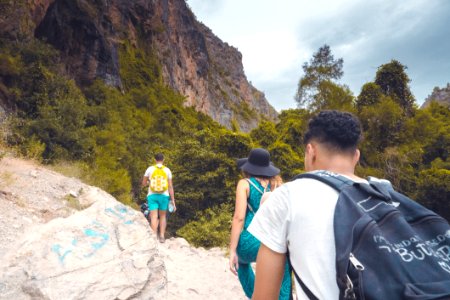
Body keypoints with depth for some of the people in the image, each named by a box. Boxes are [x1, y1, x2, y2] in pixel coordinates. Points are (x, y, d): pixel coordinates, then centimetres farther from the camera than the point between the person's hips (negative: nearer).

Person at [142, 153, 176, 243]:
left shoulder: (150, 169, 1)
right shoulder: (167, 170, 1)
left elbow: (143, 183, 8)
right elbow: (170, 186, -2)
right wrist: (173, 201, 2)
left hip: (152, 195, -1)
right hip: (164, 196, 1)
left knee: (154, 217, -3)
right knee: (163, 216, 17)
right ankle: (162, 236, 12)